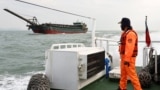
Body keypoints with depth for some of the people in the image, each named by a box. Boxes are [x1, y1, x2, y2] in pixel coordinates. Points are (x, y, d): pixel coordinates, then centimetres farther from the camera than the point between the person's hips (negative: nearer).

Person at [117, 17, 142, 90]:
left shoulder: (130, 33, -19)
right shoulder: (125, 33, 15)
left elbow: (130, 47, -25)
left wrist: (127, 59, -27)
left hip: (129, 58, -11)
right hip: (124, 57, 11)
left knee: (132, 74, -7)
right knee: (123, 73, 18)